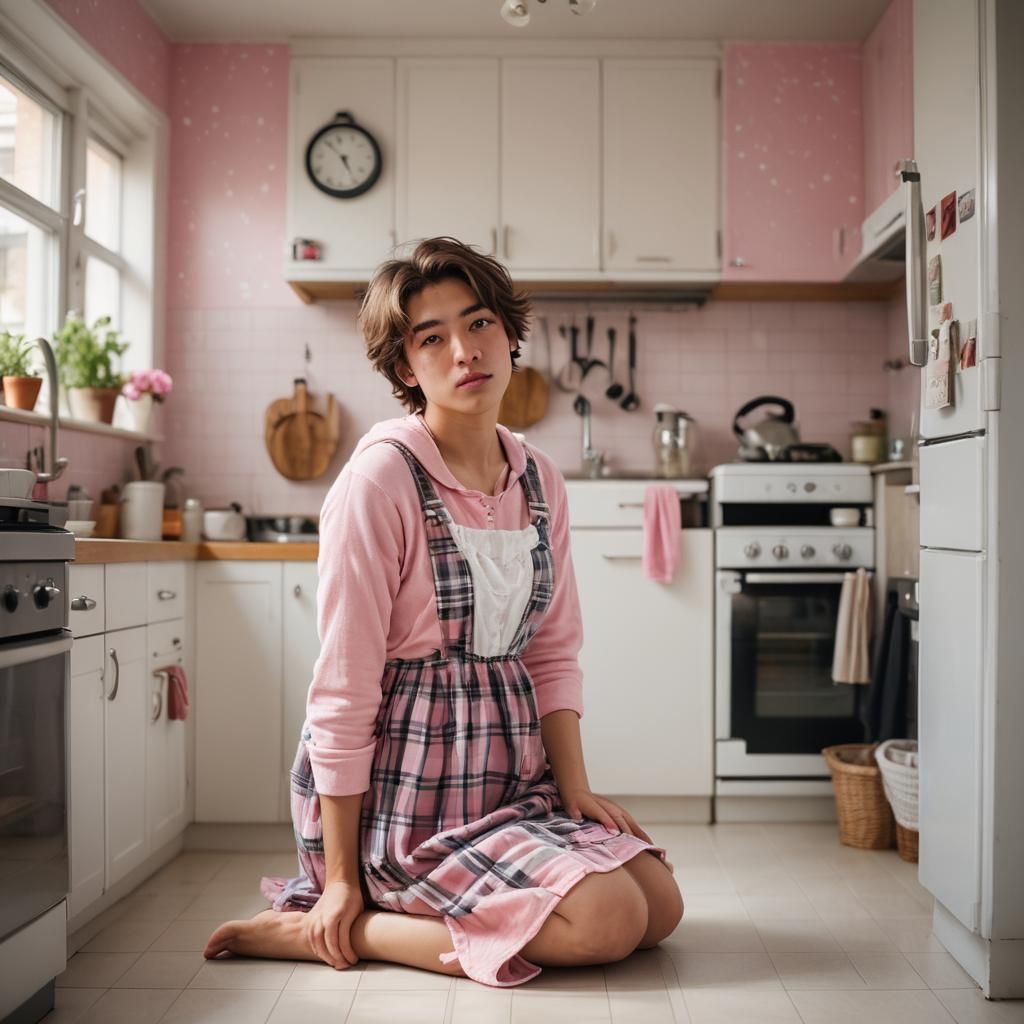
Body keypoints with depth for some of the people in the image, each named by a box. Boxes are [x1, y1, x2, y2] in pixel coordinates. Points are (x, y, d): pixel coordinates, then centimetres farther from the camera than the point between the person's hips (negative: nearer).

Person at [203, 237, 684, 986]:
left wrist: (575, 788, -2)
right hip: (404, 784, -8)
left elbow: (553, 652, 9)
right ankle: (329, 928, -3)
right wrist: (340, 878, -13)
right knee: (608, 920, -17)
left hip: (509, 773, 8)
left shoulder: (539, 480, 5)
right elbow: (344, 686, -17)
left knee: (662, 907, 3)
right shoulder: (382, 477, -17)